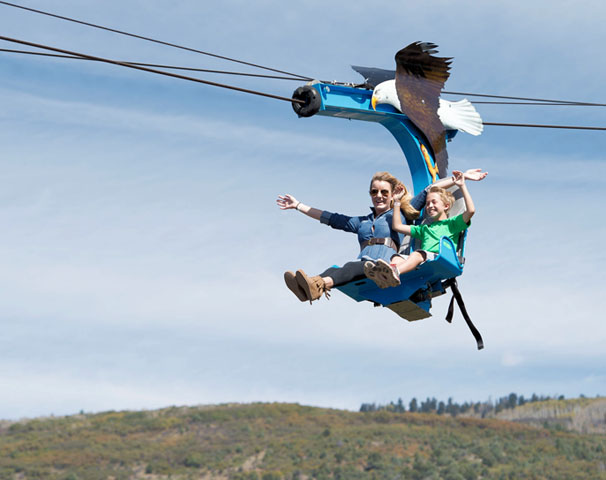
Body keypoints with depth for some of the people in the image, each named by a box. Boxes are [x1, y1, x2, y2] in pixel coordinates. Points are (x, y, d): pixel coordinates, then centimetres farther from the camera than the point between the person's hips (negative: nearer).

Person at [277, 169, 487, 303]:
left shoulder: (400, 214, 25)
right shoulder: (361, 222, 36)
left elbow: (429, 192, 22)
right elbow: (331, 218, 40)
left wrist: (461, 177, 19)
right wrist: (298, 205, 43)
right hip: (362, 267, 4)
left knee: (356, 266, -39)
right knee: (334, 268, -32)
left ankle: (318, 284, -69)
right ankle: (310, 287, -65)